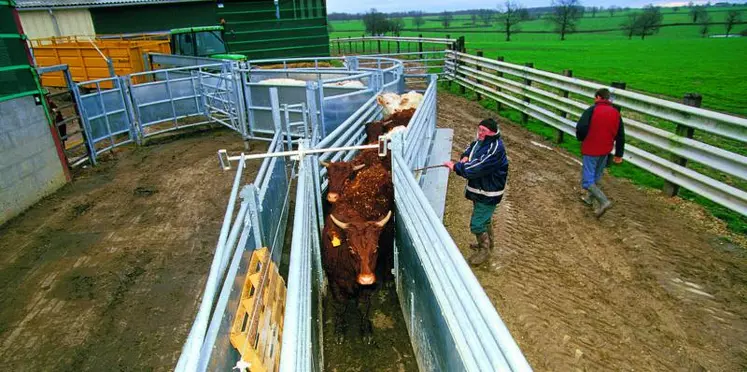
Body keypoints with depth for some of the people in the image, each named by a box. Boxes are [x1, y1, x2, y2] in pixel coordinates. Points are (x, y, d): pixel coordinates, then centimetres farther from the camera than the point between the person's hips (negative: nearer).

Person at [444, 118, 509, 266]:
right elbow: (471, 148, 18)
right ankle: (488, 242, 49)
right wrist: (465, 157, -5)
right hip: (478, 190, 9)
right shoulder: (481, 141, -1)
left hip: (488, 194, -9)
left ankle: (484, 250, 20)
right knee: (484, 218, 27)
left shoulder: (495, 149, -28)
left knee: (477, 224, -3)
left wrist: (456, 167, -26)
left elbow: (477, 168, -33)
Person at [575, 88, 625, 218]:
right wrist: (619, 154, 16)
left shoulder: (592, 110, -12)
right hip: (605, 151, 7)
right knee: (596, 177, 22)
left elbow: (581, 127, -22)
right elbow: (620, 136, 9)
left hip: (591, 150, -7)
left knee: (587, 180, -4)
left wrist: (581, 138, 1)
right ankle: (590, 198, 36)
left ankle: (603, 201, -19)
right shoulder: (616, 113, 7)